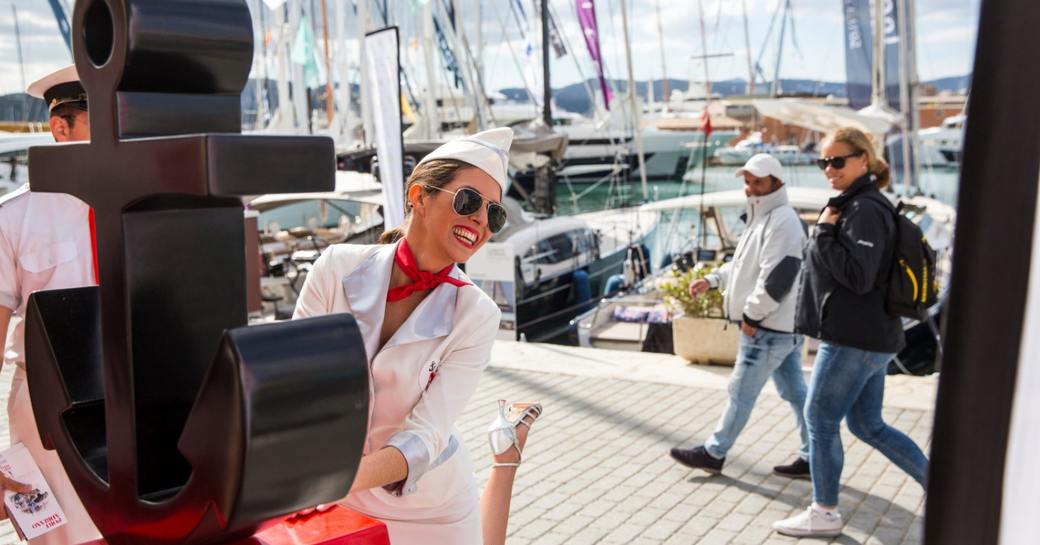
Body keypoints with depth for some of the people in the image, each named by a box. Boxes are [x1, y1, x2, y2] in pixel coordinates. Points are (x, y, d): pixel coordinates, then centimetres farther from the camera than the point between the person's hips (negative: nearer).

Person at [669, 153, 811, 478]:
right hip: (785, 326, 10)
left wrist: (752, 315, -18)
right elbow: (745, 265, 24)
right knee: (795, 392, 12)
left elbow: (777, 278, -25)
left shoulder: (783, 221, -19)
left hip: (769, 328, -10)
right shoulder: (763, 218, 16)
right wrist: (712, 280, 13)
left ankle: (714, 453, 14)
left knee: (741, 392, 2)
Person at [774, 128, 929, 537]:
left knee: (820, 420, 1)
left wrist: (825, 232, -17)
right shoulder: (852, 206, 14)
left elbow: (859, 277, -22)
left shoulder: (866, 211, -16)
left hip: (855, 339, -10)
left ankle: (824, 514, 15)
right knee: (868, 425, 17)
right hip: (868, 336, 10)